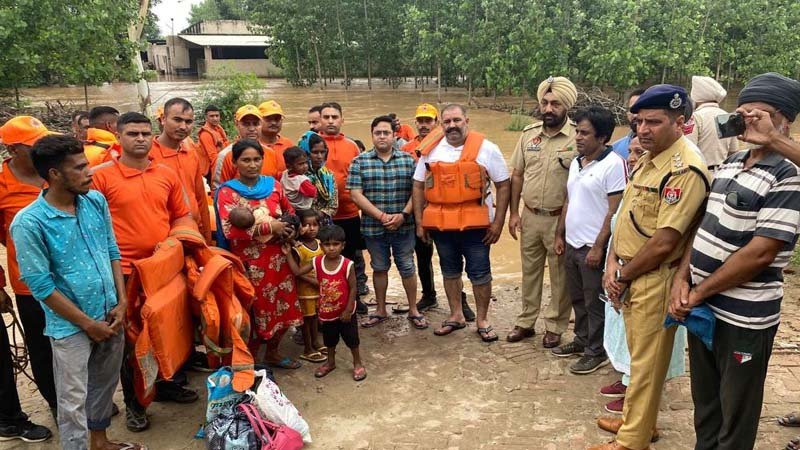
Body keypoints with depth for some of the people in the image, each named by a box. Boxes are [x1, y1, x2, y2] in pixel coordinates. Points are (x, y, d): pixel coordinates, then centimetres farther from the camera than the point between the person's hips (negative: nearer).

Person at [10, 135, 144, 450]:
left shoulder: (96, 201, -2)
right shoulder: (29, 223, -18)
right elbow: (40, 284, -15)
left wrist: (122, 303, -2)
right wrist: (88, 323, -12)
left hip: (112, 315, 6)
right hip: (71, 326, -5)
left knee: (105, 385, 22)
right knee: (74, 400, 7)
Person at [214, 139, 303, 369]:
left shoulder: (273, 185, 5)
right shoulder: (227, 192, -8)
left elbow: (290, 212, 19)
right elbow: (230, 230, -20)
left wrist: (289, 229, -4)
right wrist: (269, 227, -20)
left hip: (277, 259, 5)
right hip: (249, 263, -5)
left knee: (281, 306, 12)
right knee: (254, 311, 2)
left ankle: (273, 352, 33)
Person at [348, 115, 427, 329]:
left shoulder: (408, 159, 2)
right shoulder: (359, 162, -1)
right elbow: (356, 194, -7)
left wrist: (403, 215, -14)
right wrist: (381, 216, -14)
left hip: (403, 227, 0)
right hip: (373, 227, 0)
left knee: (407, 268, 8)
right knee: (379, 269, 14)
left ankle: (413, 310, 23)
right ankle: (381, 310, 29)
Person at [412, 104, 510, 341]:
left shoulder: (486, 148, -6)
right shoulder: (431, 151, 3)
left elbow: (503, 185, -3)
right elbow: (419, 186, 8)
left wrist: (498, 221, -7)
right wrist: (419, 222, 4)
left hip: (475, 224, -3)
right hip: (440, 224, 3)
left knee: (480, 273, 6)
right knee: (449, 271, 16)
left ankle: (482, 320, 23)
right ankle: (456, 315, 32)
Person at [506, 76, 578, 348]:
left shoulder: (578, 138, -12)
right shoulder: (529, 133, 3)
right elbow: (517, 175, 9)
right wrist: (514, 212, 5)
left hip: (561, 219, -4)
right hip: (529, 216, 4)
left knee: (560, 276, 10)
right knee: (530, 271, 16)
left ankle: (554, 327, 25)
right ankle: (526, 322, 30)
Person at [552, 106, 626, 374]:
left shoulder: (614, 164, -15)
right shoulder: (576, 163, 10)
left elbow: (615, 211, -17)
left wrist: (598, 246, -18)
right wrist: (560, 235, 15)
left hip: (594, 247, -7)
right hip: (572, 244, 8)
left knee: (595, 303, 5)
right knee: (578, 299, 18)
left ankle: (597, 352, 19)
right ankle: (582, 340, 34)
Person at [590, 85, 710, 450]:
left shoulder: (684, 170, -21)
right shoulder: (647, 159, 9)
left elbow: (663, 243, -24)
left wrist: (623, 276, -11)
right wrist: (613, 263, 0)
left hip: (654, 280, -9)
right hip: (629, 277, 9)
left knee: (646, 362, 5)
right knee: (638, 354, 21)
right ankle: (638, 420, 39)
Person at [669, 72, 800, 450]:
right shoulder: (730, 163, 8)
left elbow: (760, 253, -22)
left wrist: (699, 292, -14)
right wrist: (682, 279, -4)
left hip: (744, 318, -7)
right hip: (703, 308, 7)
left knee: (736, 413, 11)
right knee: (704, 401, 22)